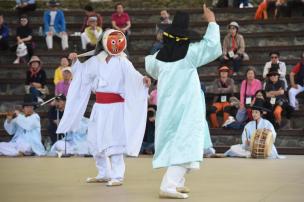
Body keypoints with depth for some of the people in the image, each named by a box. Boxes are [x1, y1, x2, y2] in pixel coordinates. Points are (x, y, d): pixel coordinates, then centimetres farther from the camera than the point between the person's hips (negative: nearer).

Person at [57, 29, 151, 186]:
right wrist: (75, 61, 6)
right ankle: (104, 174, 27)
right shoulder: (96, 61, 10)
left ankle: (117, 176, -4)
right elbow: (82, 72, 23)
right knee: (94, 140, 13)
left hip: (115, 106, -7)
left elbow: (132, 74, -23)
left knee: (114, 141, -11)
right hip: (99, 106, 7)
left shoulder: (122, 62, -6)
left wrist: (142, 79, -44)